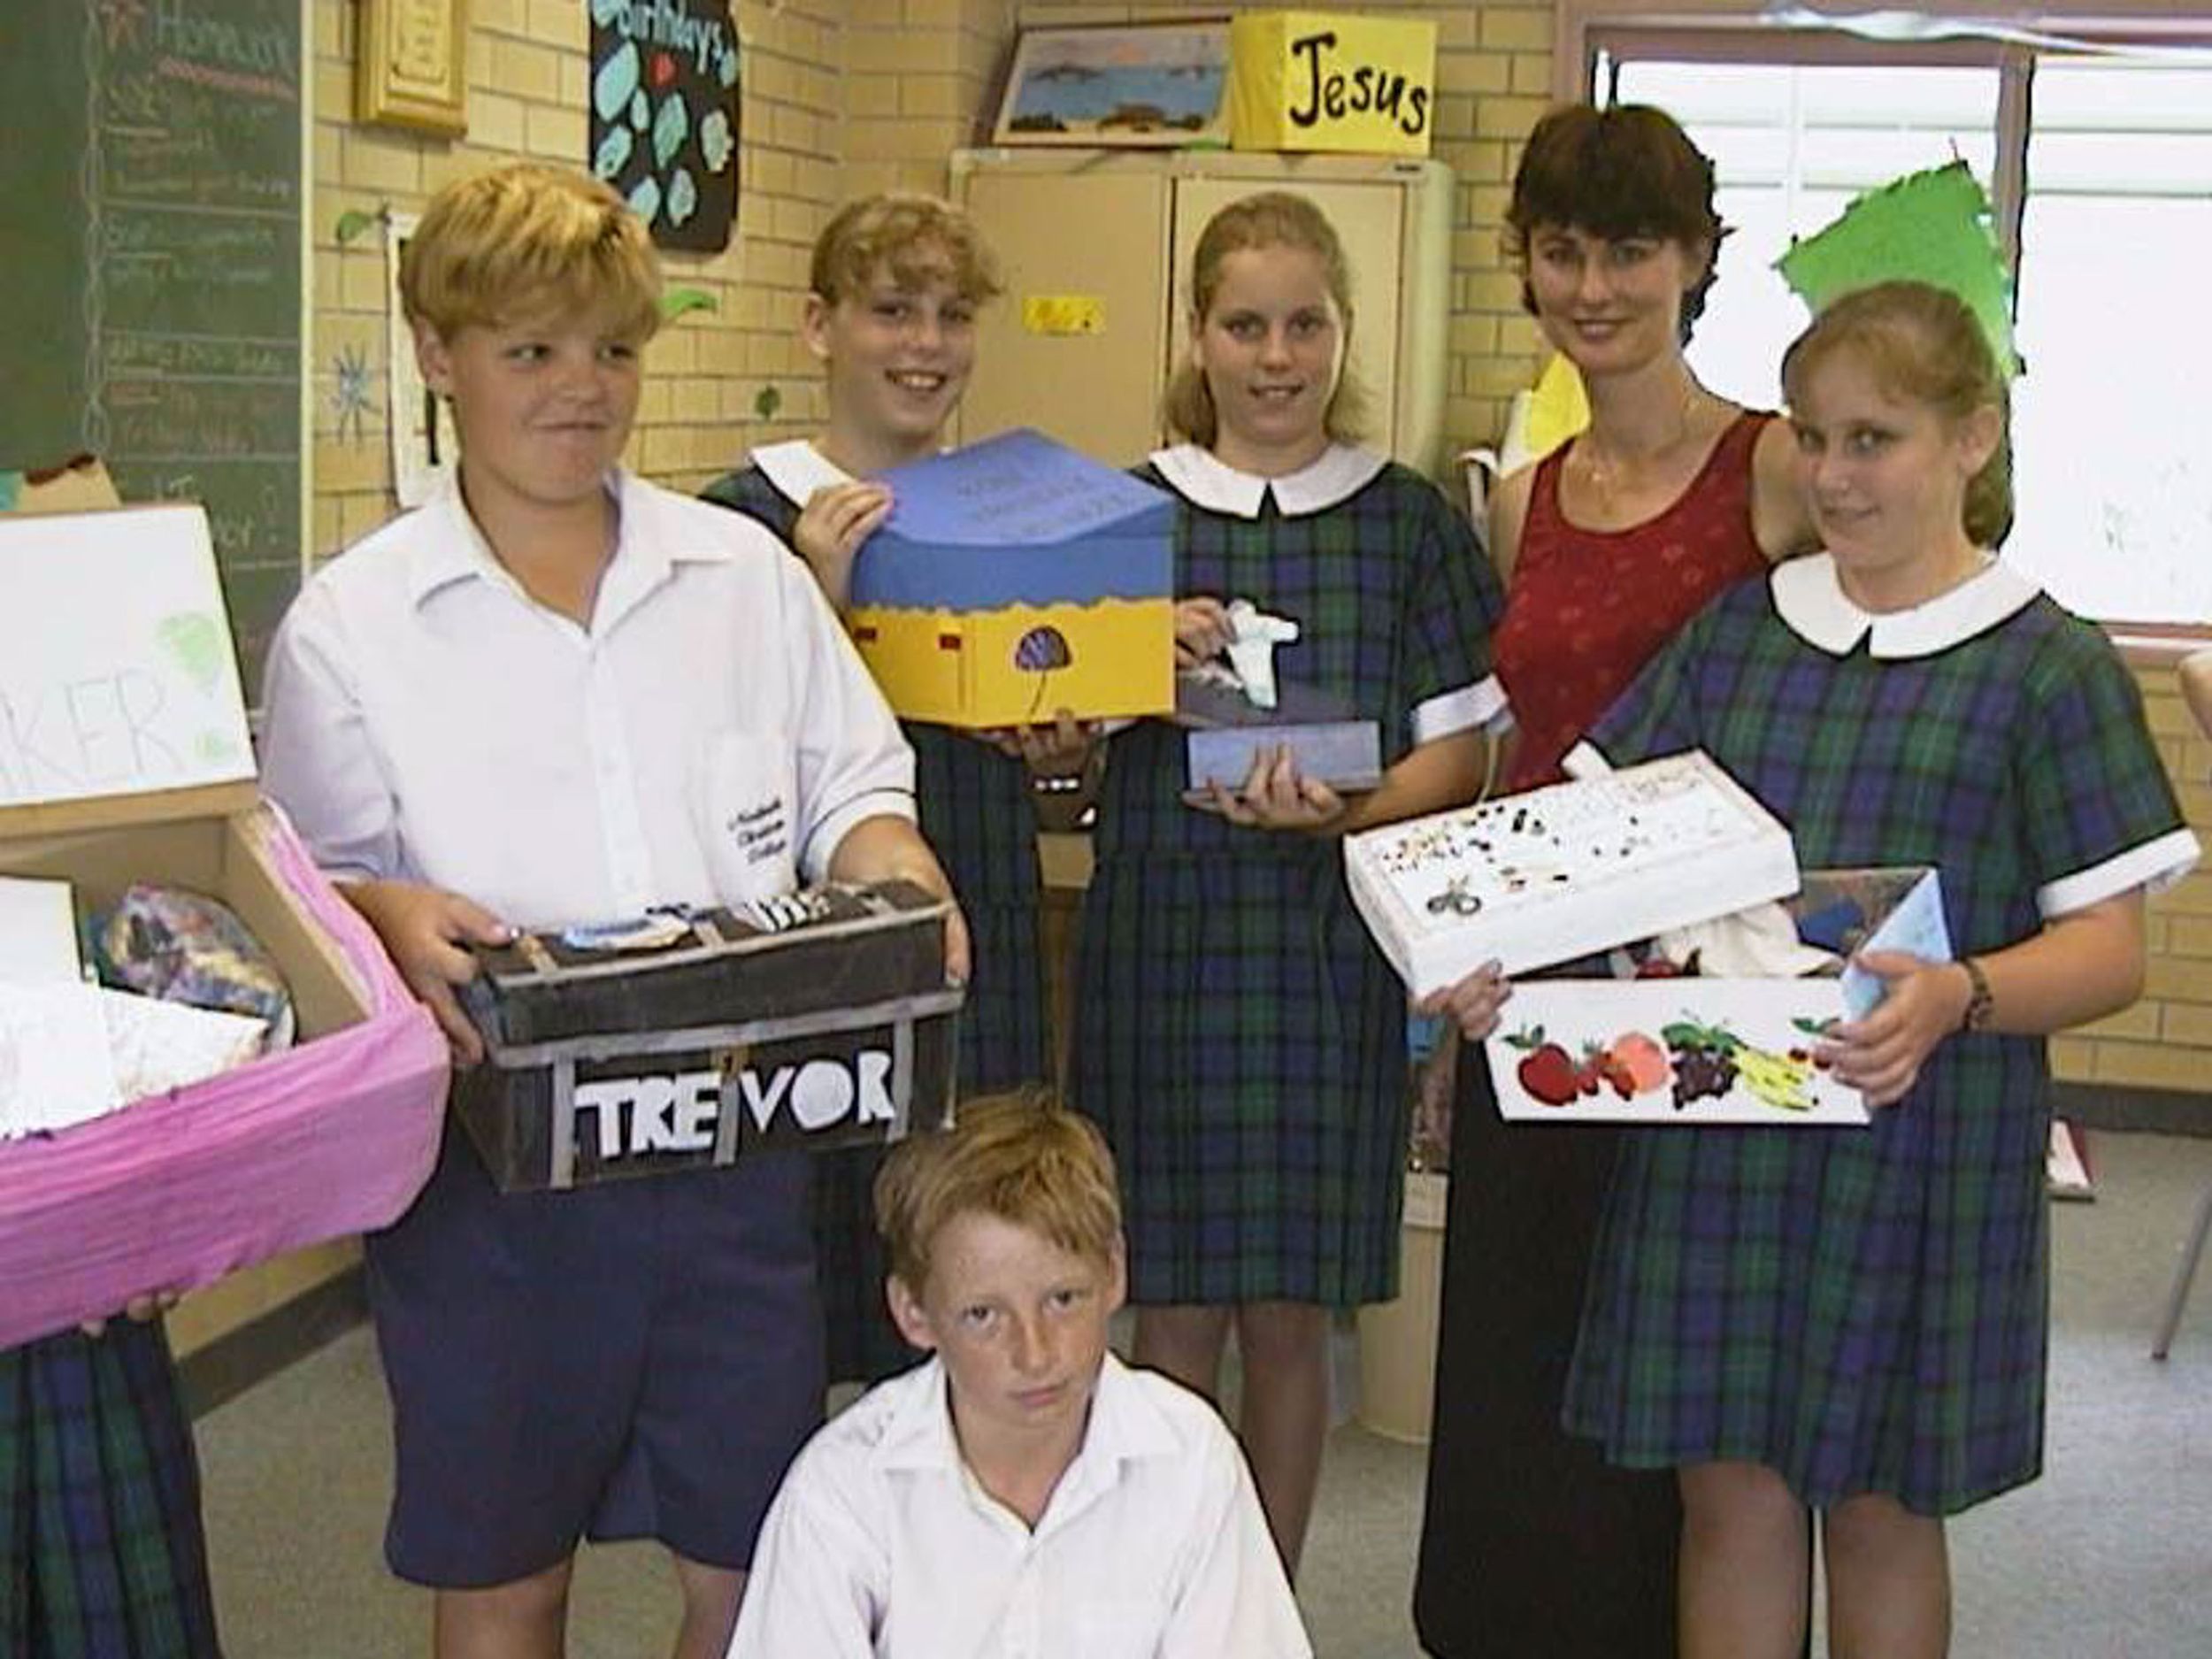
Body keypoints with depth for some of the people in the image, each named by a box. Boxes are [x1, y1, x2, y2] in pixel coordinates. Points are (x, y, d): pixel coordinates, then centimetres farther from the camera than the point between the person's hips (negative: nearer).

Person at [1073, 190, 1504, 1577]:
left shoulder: (1409, 521, 4)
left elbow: (1456, 751, 1)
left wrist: (1336, 809, -17)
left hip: (1331, 942, 0)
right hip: (1160, 931, 0)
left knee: (1290, 1314, 8)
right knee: (1174, 1308, 5)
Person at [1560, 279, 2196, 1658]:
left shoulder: (2050, 667, -4)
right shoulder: (1736, 633, 8)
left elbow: (2109, 949, -9)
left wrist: (1959, 998, -28)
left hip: (1918, 1147, -3)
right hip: (1714, 1125, 3)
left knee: (1879, 1508, 10)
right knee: (1729, 1496, 10)